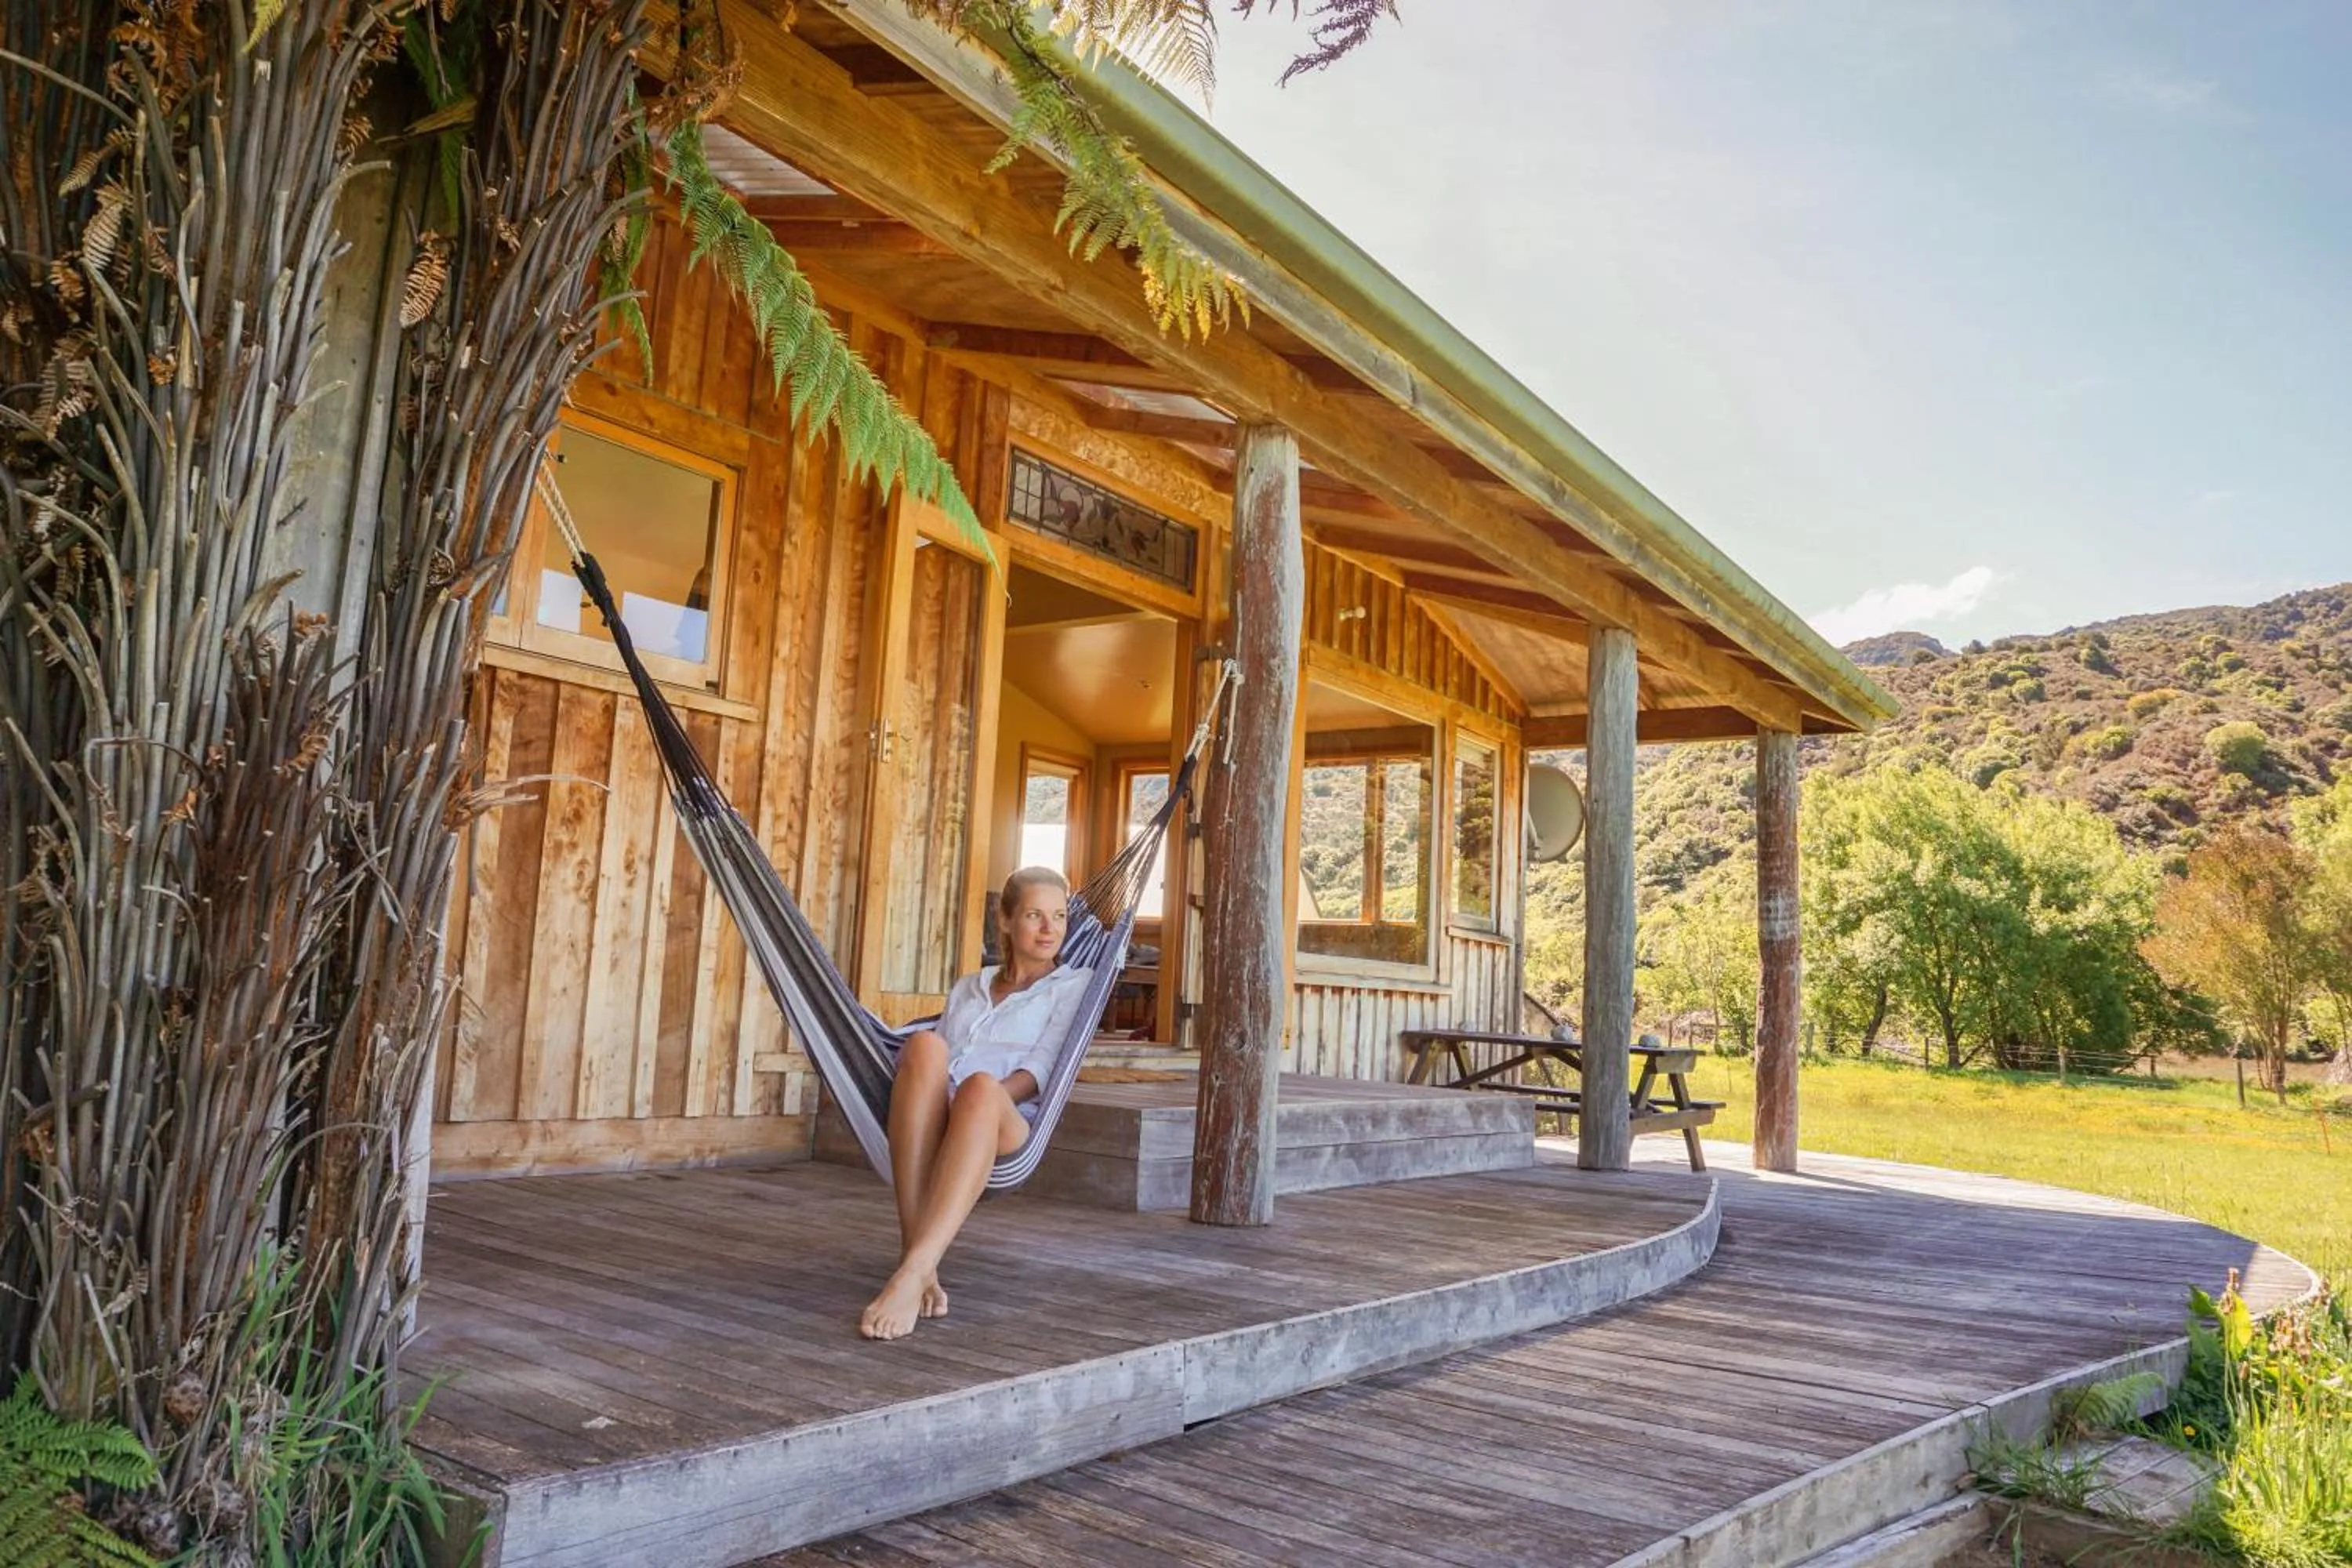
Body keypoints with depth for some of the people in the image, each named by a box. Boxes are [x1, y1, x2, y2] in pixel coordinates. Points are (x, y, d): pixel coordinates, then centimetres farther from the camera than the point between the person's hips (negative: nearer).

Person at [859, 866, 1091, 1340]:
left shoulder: (1073, 986, 19)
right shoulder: (967, 988, 31)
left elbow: (1039, 1071, 3)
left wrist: (984, 1099, -15)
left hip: (1005, 1126, -3)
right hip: (931, 1123, 3)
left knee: (981, 1087, -40)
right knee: (924, 1045, -33)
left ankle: (911, 1275, -52)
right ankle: (920, 1261, -40)